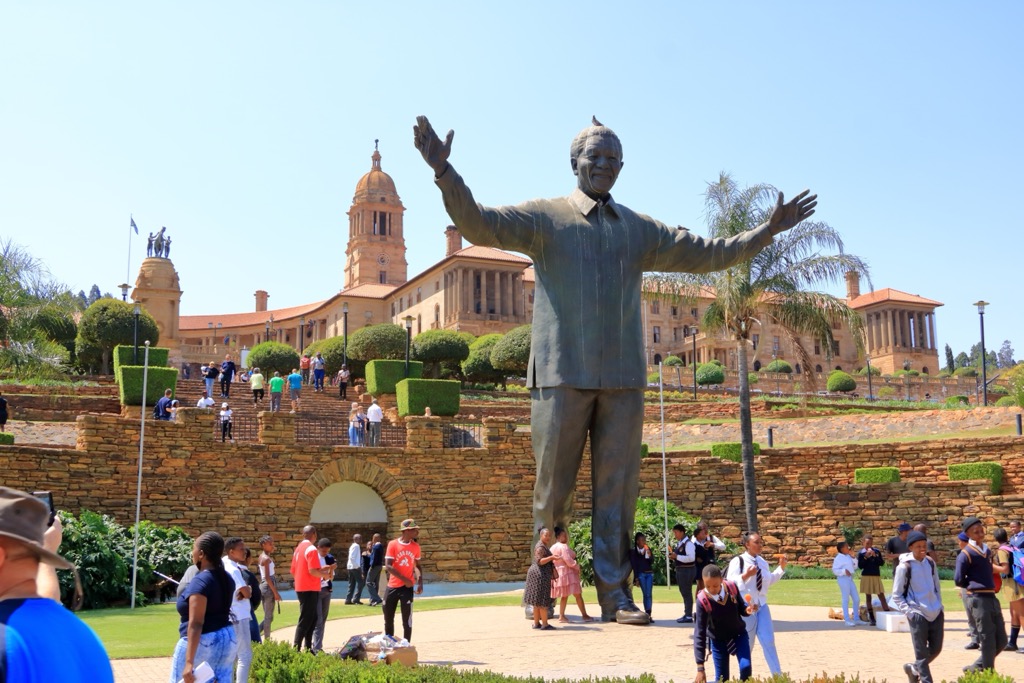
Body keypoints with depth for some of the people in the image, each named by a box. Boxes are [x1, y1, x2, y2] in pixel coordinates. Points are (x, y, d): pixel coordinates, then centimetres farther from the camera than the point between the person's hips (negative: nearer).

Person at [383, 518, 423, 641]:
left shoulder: (415, 546, 2)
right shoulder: (393, 544, -9)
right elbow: (388, 566, -14)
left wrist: (420, 583, 0)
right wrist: (405, 579, -18)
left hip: (407, 587, 1)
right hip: (392, 587, -1)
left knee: (407, 620, -2)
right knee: (388, 620, 10)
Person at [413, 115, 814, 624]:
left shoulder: (640, 230, 19)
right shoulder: (544, 216, 7)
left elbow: (709, 255, 22)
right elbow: (479, 224, -7)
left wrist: (769, 229, 17)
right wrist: (443, 171, -22)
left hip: (624, 377, 4)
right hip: (563, 372, -3)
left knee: (618, 487, 2)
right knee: (553, 486, 1)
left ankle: (614, 594, 7)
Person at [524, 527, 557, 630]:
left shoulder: (544, 546, 19)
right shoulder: (541, 547, -14)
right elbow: (539, 561, -26)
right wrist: (551, 557, -35)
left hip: (536, 574, 10)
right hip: (541, 575, -10)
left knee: (537, 601, 10)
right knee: (543, 601, -8)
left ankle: (536, 623, 14)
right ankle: (545, 624, -7)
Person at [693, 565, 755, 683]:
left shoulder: (732, 587, -20)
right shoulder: (702, 600, -27)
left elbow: (740, 608, 0)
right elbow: (699, 633, -25)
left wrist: (747, 610, -28)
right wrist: (700, 668, -28)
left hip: (739, 634, 2)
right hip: (718, 640, -1)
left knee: (746, 667, -15)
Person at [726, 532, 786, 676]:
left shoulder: (762, 562, 9)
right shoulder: (737, 561, -13)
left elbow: (769, 580, 17)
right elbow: (730, 582, -19)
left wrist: (781, 568, 10)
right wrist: (746, 575, -29)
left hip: (762, 606, 6)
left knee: (768, 640, 2)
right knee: (746, 643, 7)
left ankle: (777, 675, 6)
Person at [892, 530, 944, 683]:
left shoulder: (930, 563, 7)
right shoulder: (904, 567, -10)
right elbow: (896, 595, -6)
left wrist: (939, 606, 11)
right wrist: (909, 611, -14)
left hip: (936, 613, 6)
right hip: (918, 615, -6)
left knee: (936, 649, 11)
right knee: (922, 653, -3)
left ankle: (913, 668, 33)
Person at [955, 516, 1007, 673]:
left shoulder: (987, 550, 13)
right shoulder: (966, 554, -10)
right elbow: (959, 580, -9)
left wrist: (989, 585, 10)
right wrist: (975, 585, 3)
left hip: (992, 597, 8)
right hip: (978, 599, -8)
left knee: (1001, 640, 11)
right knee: (988, 642, -3)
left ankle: (977, 668, 24)